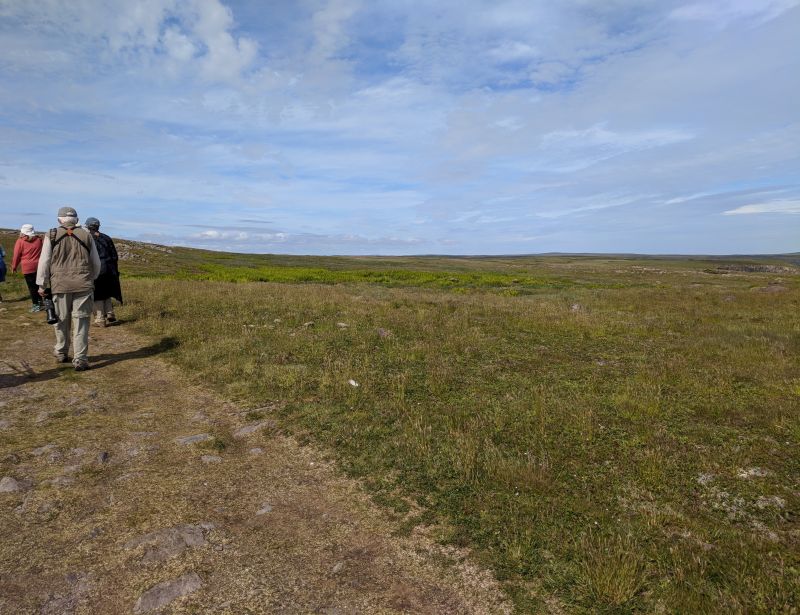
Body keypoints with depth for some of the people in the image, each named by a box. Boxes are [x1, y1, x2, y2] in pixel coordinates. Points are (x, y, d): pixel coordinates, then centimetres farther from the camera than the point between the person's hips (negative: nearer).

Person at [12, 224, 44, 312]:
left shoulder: (20, 241, -6)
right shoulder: (39, 240, 4)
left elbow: (16, 255, -1)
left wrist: (14, 267, 10)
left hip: (28, 267, -4)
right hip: (39, 266, 4)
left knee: (32, 287, 1)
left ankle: (36, 305, 2)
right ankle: (40, 301, 20)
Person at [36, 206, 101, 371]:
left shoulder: (51, 236, 2)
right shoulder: (86, 235, 5)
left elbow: (44, 261, 2)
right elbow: (96, 262, 11)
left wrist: (42, 284, 9)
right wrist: (92, 278, 27)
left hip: (60, 285, 0)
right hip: (83, 285, 0)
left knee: (62, 320, 14)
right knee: (81, 322, 1)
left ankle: (61, 354, 29)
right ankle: (80, 360, -1)